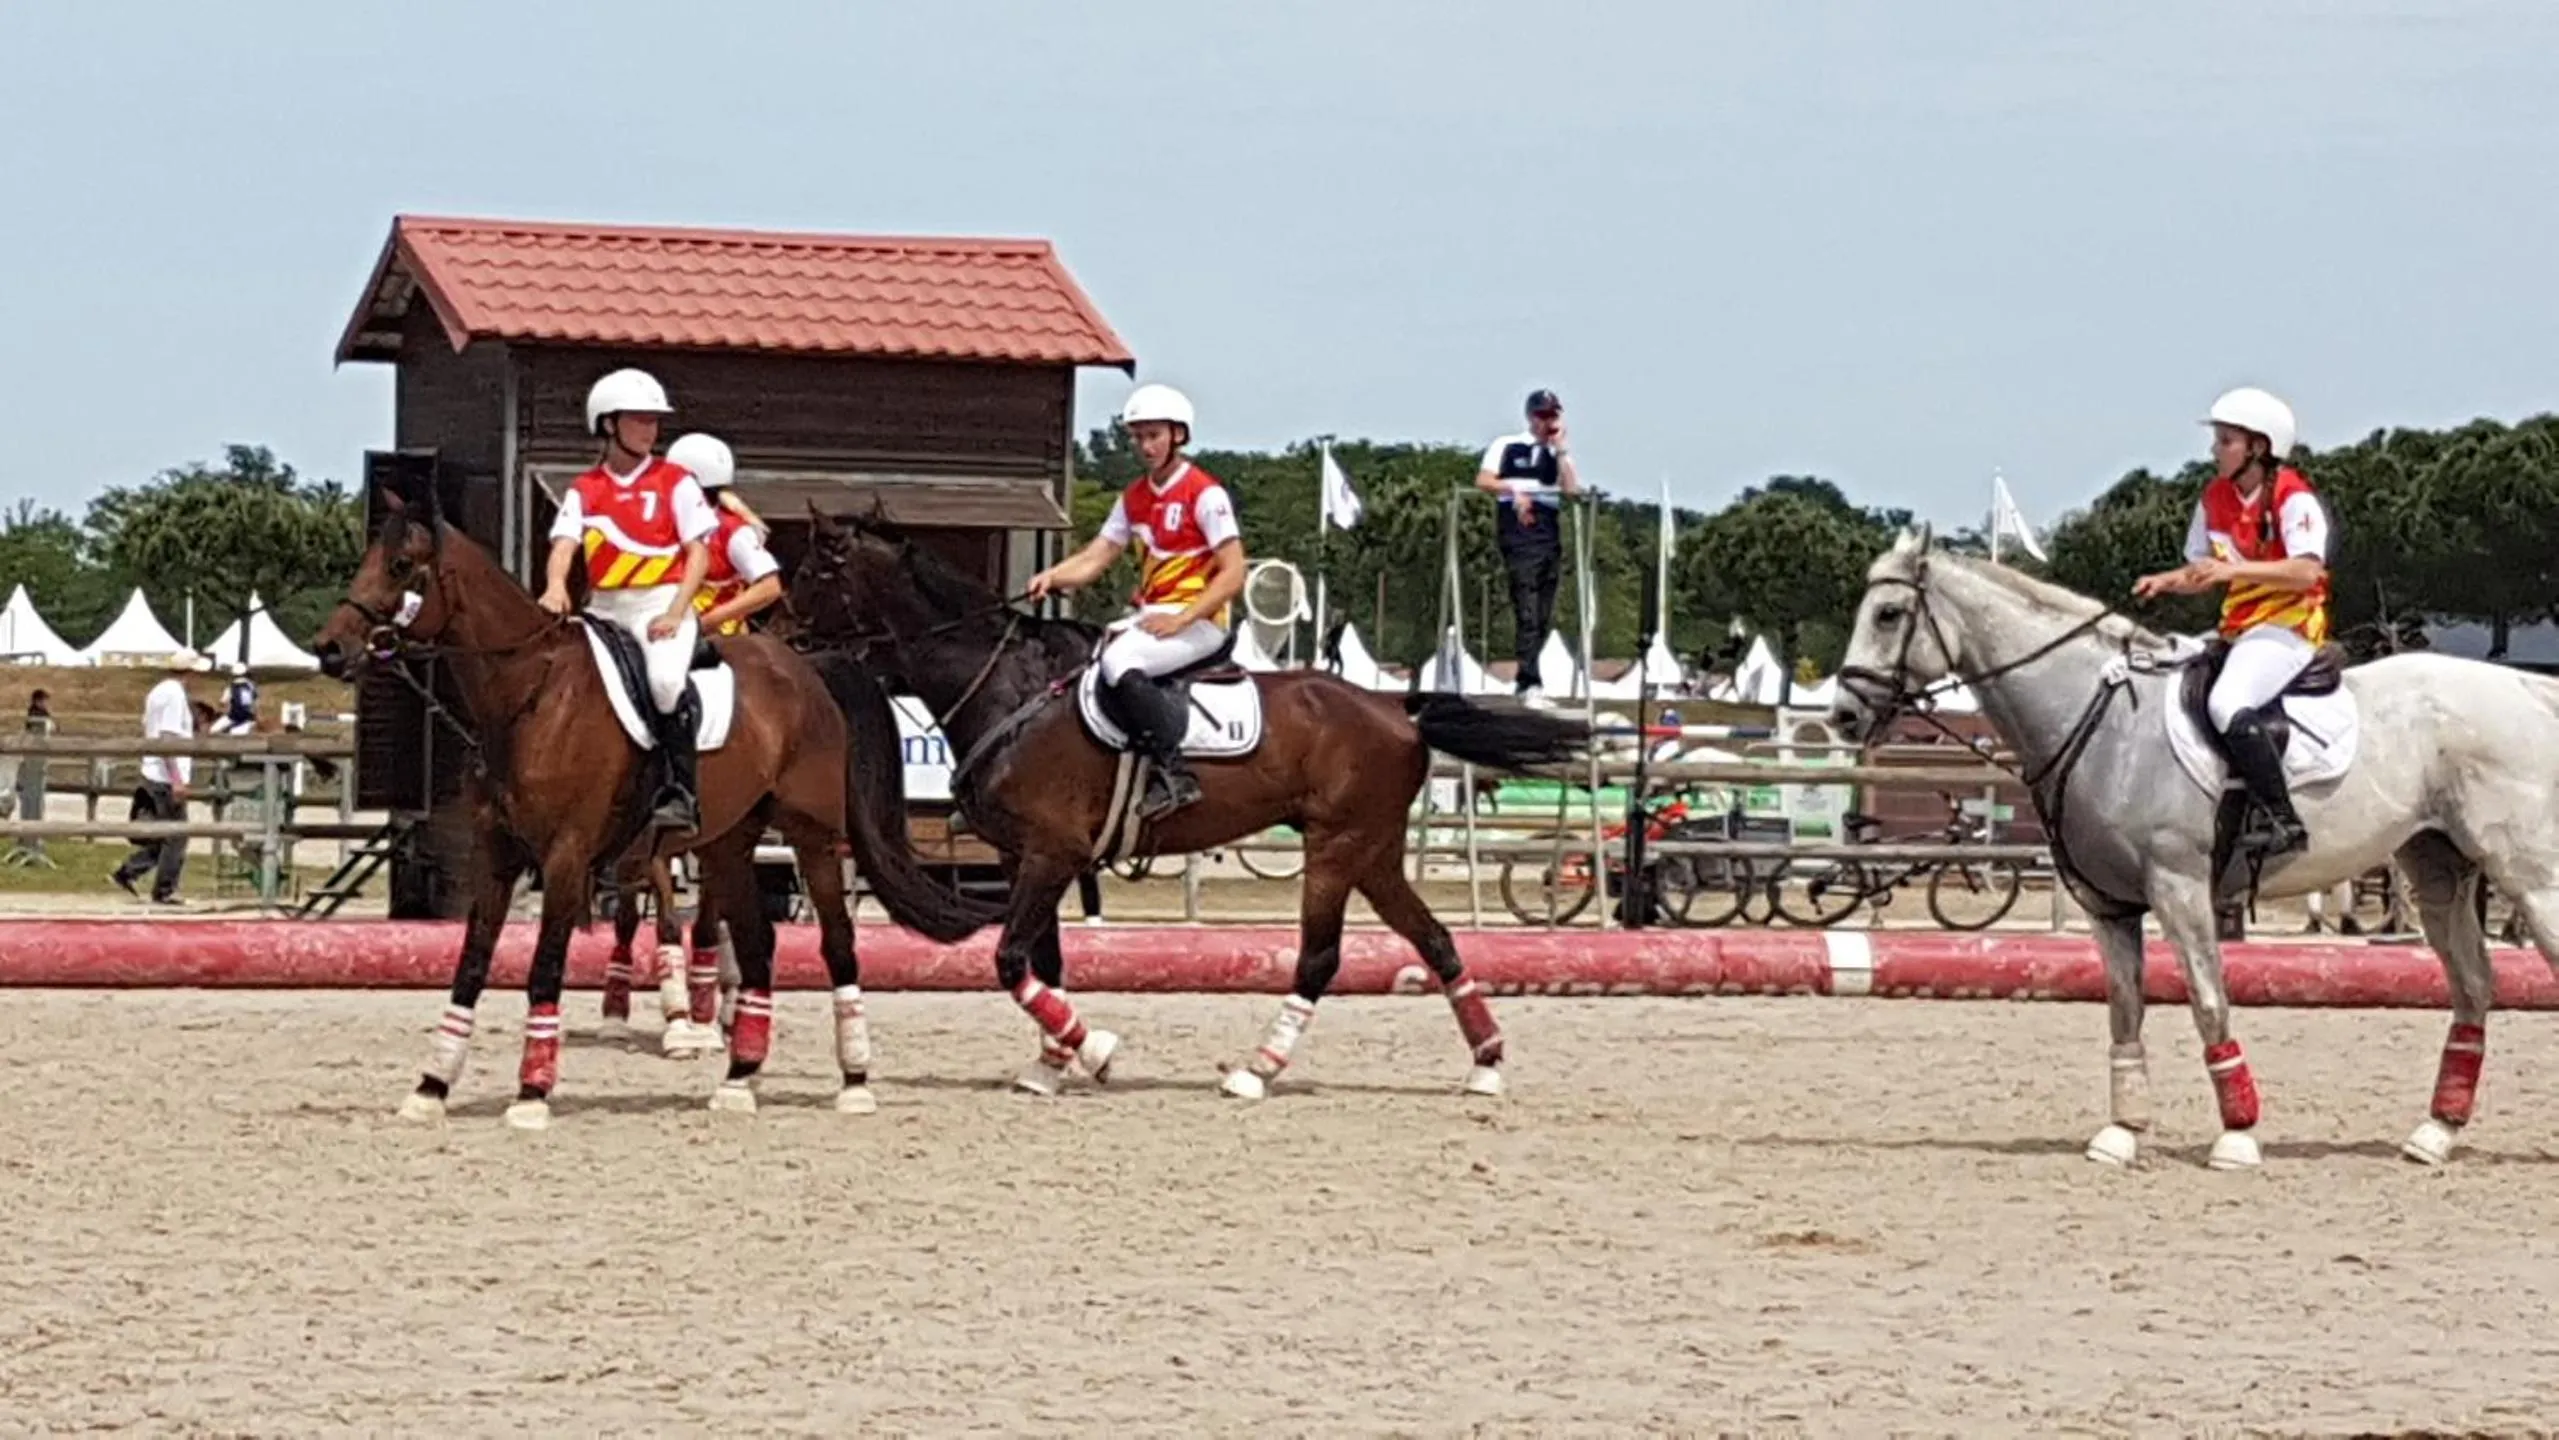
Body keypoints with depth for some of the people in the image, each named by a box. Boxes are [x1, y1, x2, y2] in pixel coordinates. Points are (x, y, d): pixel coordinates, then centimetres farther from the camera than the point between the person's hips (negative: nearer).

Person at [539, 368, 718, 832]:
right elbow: (564, 544, -3)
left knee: (665, 678, -30)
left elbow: (699, 554, 1)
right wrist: (556, 587, -25)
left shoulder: (675, 483, 4)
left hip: (661, 604, -4)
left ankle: (681, 790, -22)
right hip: (603, 608, 4)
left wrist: (675, 614, -13)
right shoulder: (584, 490, 11)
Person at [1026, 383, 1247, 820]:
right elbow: (1094, 559, 12)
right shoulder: (1134, 499, 15)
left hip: (1199, 620, -8)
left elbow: (1233, 575, -13)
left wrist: (1180, 620, -21)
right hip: (1150, 616, 8)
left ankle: (1173, 774, -32)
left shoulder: (1205, 494, -8)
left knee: (1119, 662, -32)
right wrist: (1052, 577, -10)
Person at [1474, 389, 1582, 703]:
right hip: (1519, 528, -5)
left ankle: (1524, 679, 13)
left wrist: (1560, 450, 1)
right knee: (1527, 609, -14)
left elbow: (1573, 489, 2)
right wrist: (1514, 491, -15)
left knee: (1544, 614, 4)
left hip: (1550, 532, 5)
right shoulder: (1507, 446, 8)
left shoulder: (1559, 455, 18)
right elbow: (1483, 480, 0)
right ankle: (1531, 683, -19)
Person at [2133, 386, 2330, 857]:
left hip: (2287, 628, -9)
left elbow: (2306, 571, -24)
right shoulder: (2215, 499, 12)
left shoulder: (2294, 500, -11)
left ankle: (2282, 821, -30)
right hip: (2238, 631, 9)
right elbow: (2199, 571, 20)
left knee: (2228, 704, -32)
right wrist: (2164, 582, -2)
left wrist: (2234, 570, -31)